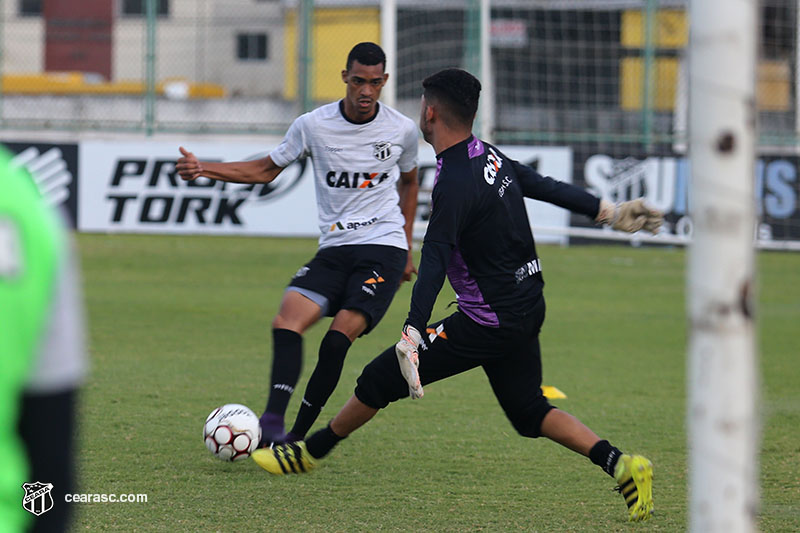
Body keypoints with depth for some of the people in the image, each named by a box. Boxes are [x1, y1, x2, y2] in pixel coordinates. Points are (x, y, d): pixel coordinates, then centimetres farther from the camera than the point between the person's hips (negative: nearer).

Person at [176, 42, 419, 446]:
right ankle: (272, 422, -31)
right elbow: (266, 170, 12)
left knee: (338, 339, -21)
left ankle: (298, 437, -15)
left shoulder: (402, 130, 2)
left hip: (384, 249, -2)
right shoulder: (313, 126, 1)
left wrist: (407, 247, 22)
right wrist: (204, 169, -1)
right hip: (334, 249, 2)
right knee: (288, 319, -23)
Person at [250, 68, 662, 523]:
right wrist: (611, 211, 27)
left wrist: (412, 336, -38)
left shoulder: (455, 184, -21)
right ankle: (620, 464, 1)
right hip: (528, 309, 9)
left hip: (489, 322, -9)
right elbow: (546, 186, 14)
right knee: (530, 413, 17)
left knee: (381, 379, 2)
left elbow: (435, 263, -30)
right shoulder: (490, 156, 4)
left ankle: (309, 453, 16)